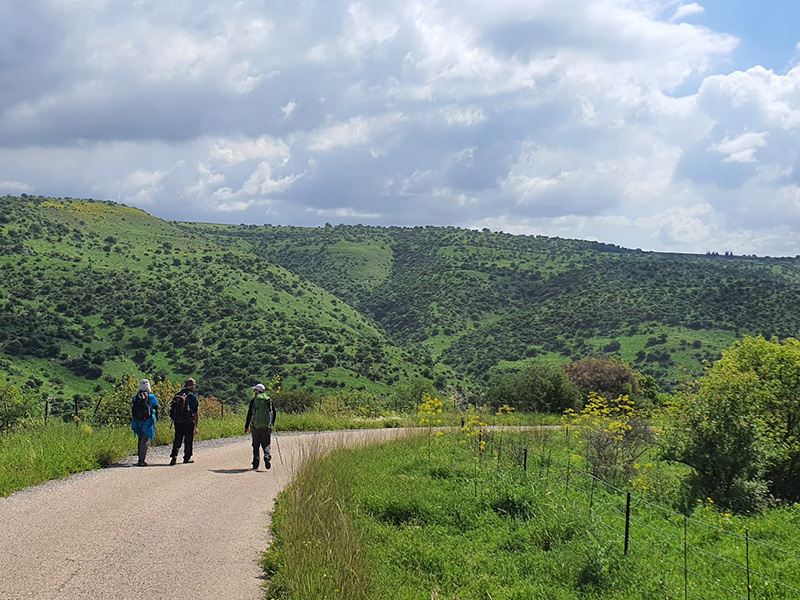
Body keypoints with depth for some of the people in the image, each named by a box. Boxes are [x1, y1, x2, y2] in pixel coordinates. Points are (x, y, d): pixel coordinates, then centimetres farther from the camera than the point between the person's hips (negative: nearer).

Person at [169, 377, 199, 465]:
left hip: (177, 422, 4)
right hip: (188, 422, -4)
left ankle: (174, 456, -9)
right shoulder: (193, 396, -9)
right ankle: (187, 458, 16)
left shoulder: (177, 395, 6)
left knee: (177, 439, 8)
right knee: (189, 441, 10)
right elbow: (196, 413, -11)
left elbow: (172, 409, 10)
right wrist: (196, 426, -7)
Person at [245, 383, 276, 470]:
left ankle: (255, 464, 6)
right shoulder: (269, 400, 7)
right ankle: (267, 456, -23)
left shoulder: (254, 400, 0)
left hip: (256, 426, -1)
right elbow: (274, 413, 11)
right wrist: (272, 423, 25)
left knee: (256, 446, 8)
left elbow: (249, 414, -1)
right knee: (266, 444, 6)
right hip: (267, 427, 1)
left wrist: (246, 426, 5)